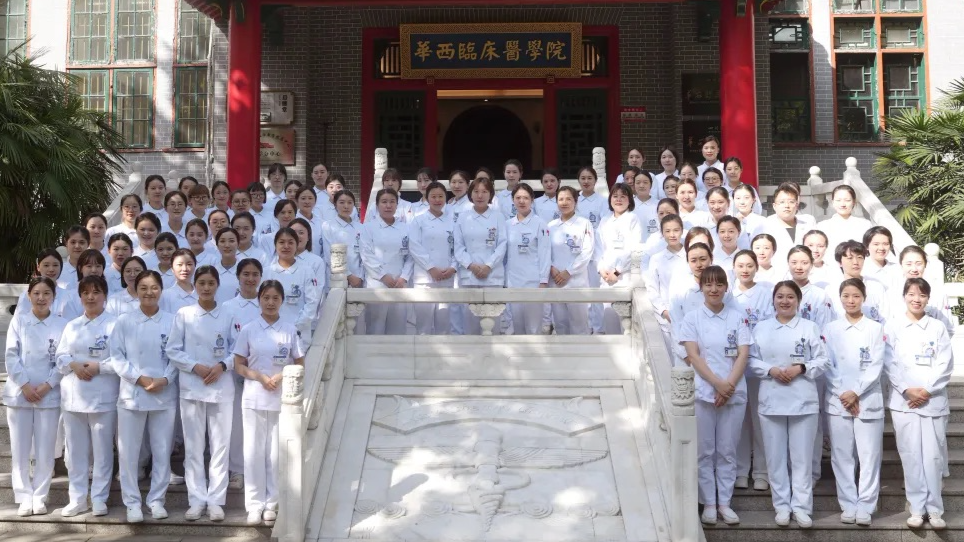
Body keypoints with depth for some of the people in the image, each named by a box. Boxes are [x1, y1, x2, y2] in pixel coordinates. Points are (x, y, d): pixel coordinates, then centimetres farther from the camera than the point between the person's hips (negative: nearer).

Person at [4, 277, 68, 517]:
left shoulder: (62, 325, 1)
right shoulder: (18, 321, 4)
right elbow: (11, 357, -2)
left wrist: (46, 386, -12)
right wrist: (25, 385, -11)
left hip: (49, 394, 0)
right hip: (19, 393, 1)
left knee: (45, 449, 2)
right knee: (20, 449, 3)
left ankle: (39, 497, 13)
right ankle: (24, 497, 12)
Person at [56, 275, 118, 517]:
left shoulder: (115, 324, -2)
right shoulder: (71, 326, 14)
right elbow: (60, 357, 8)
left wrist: (99, 367, -17)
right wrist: (74, 365, -11)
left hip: (103, 396, -4)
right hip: (73, 395, 5)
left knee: (102, 449, 1)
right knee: (76, 449, 8)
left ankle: (99, 498, 10)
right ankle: (77, 498, 16)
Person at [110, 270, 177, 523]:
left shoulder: (171, 321, 3)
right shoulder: (124, 321, 1)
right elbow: (116, 356, -2)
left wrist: (165, 380, -13)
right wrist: (139, 378, -13)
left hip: (165, 394, 1)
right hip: (132, 394, -1)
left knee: (162, 450, 6)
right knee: (129, 452, 2)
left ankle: (156, 499, 19)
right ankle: (132, 502, 14)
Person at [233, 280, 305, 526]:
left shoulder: (290, 330, 2)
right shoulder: (248, 330, 1)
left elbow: (300, 365, 5)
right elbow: (239, 365, 3)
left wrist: (282, 377, -13)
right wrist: (260, 377, -13)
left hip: (282, 399, 0)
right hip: (254, 399, 0)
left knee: (276, 452, 4)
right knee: (254, 451, 2)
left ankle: (272, 503, 14)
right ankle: (255, 505, 10)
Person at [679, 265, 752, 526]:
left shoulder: (737, 318, 6)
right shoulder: (691, 318, 2)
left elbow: (743, 355, 0)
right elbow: (693, 356, -6)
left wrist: (729, 385, -12)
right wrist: (717, 383, -15)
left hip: (734, 394, 1)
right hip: (702, 393, -1)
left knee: (727, 451, 7)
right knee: (704, 451, 3)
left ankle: (725, 503, 15)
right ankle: (709, 503, 12)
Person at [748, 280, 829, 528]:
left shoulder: (810, 328, 3)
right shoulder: (761, 328, 7)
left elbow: (822, 361, 1)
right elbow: (752, 360, 6)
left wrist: (801, 368, -15)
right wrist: (770, 370, -12)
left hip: (803, 401, -1)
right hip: (771, 400, 2)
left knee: (801, 457, 3)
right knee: (775, 456, 6)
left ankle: (801, 507, 11)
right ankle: (782, 506, 16)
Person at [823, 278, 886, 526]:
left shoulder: (875, 329, 6)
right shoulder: (830, 329, 7)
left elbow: (876, 366, -2)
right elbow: (828, 365, 2)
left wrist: (856, 393, -11)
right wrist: (844, 395, -9)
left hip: (868, 401, -1)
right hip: (838, 401, 1)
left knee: (869, 456, -1)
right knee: (842, 457, 3)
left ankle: (865, 507, 5)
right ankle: (848, 505, 10)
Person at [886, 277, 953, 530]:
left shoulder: (938, 328, 6)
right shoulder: (893, 326, 3)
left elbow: (946, 364, 0)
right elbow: (890, 363, -2)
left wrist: (927, 390, -10)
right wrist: (907, 390, -12)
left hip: (934, 401, 1)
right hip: (904, 401, 0)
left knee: (933, 456, 0)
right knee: (911, 455, 1)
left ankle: (934, 509, 9)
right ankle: (917, 508, 9)